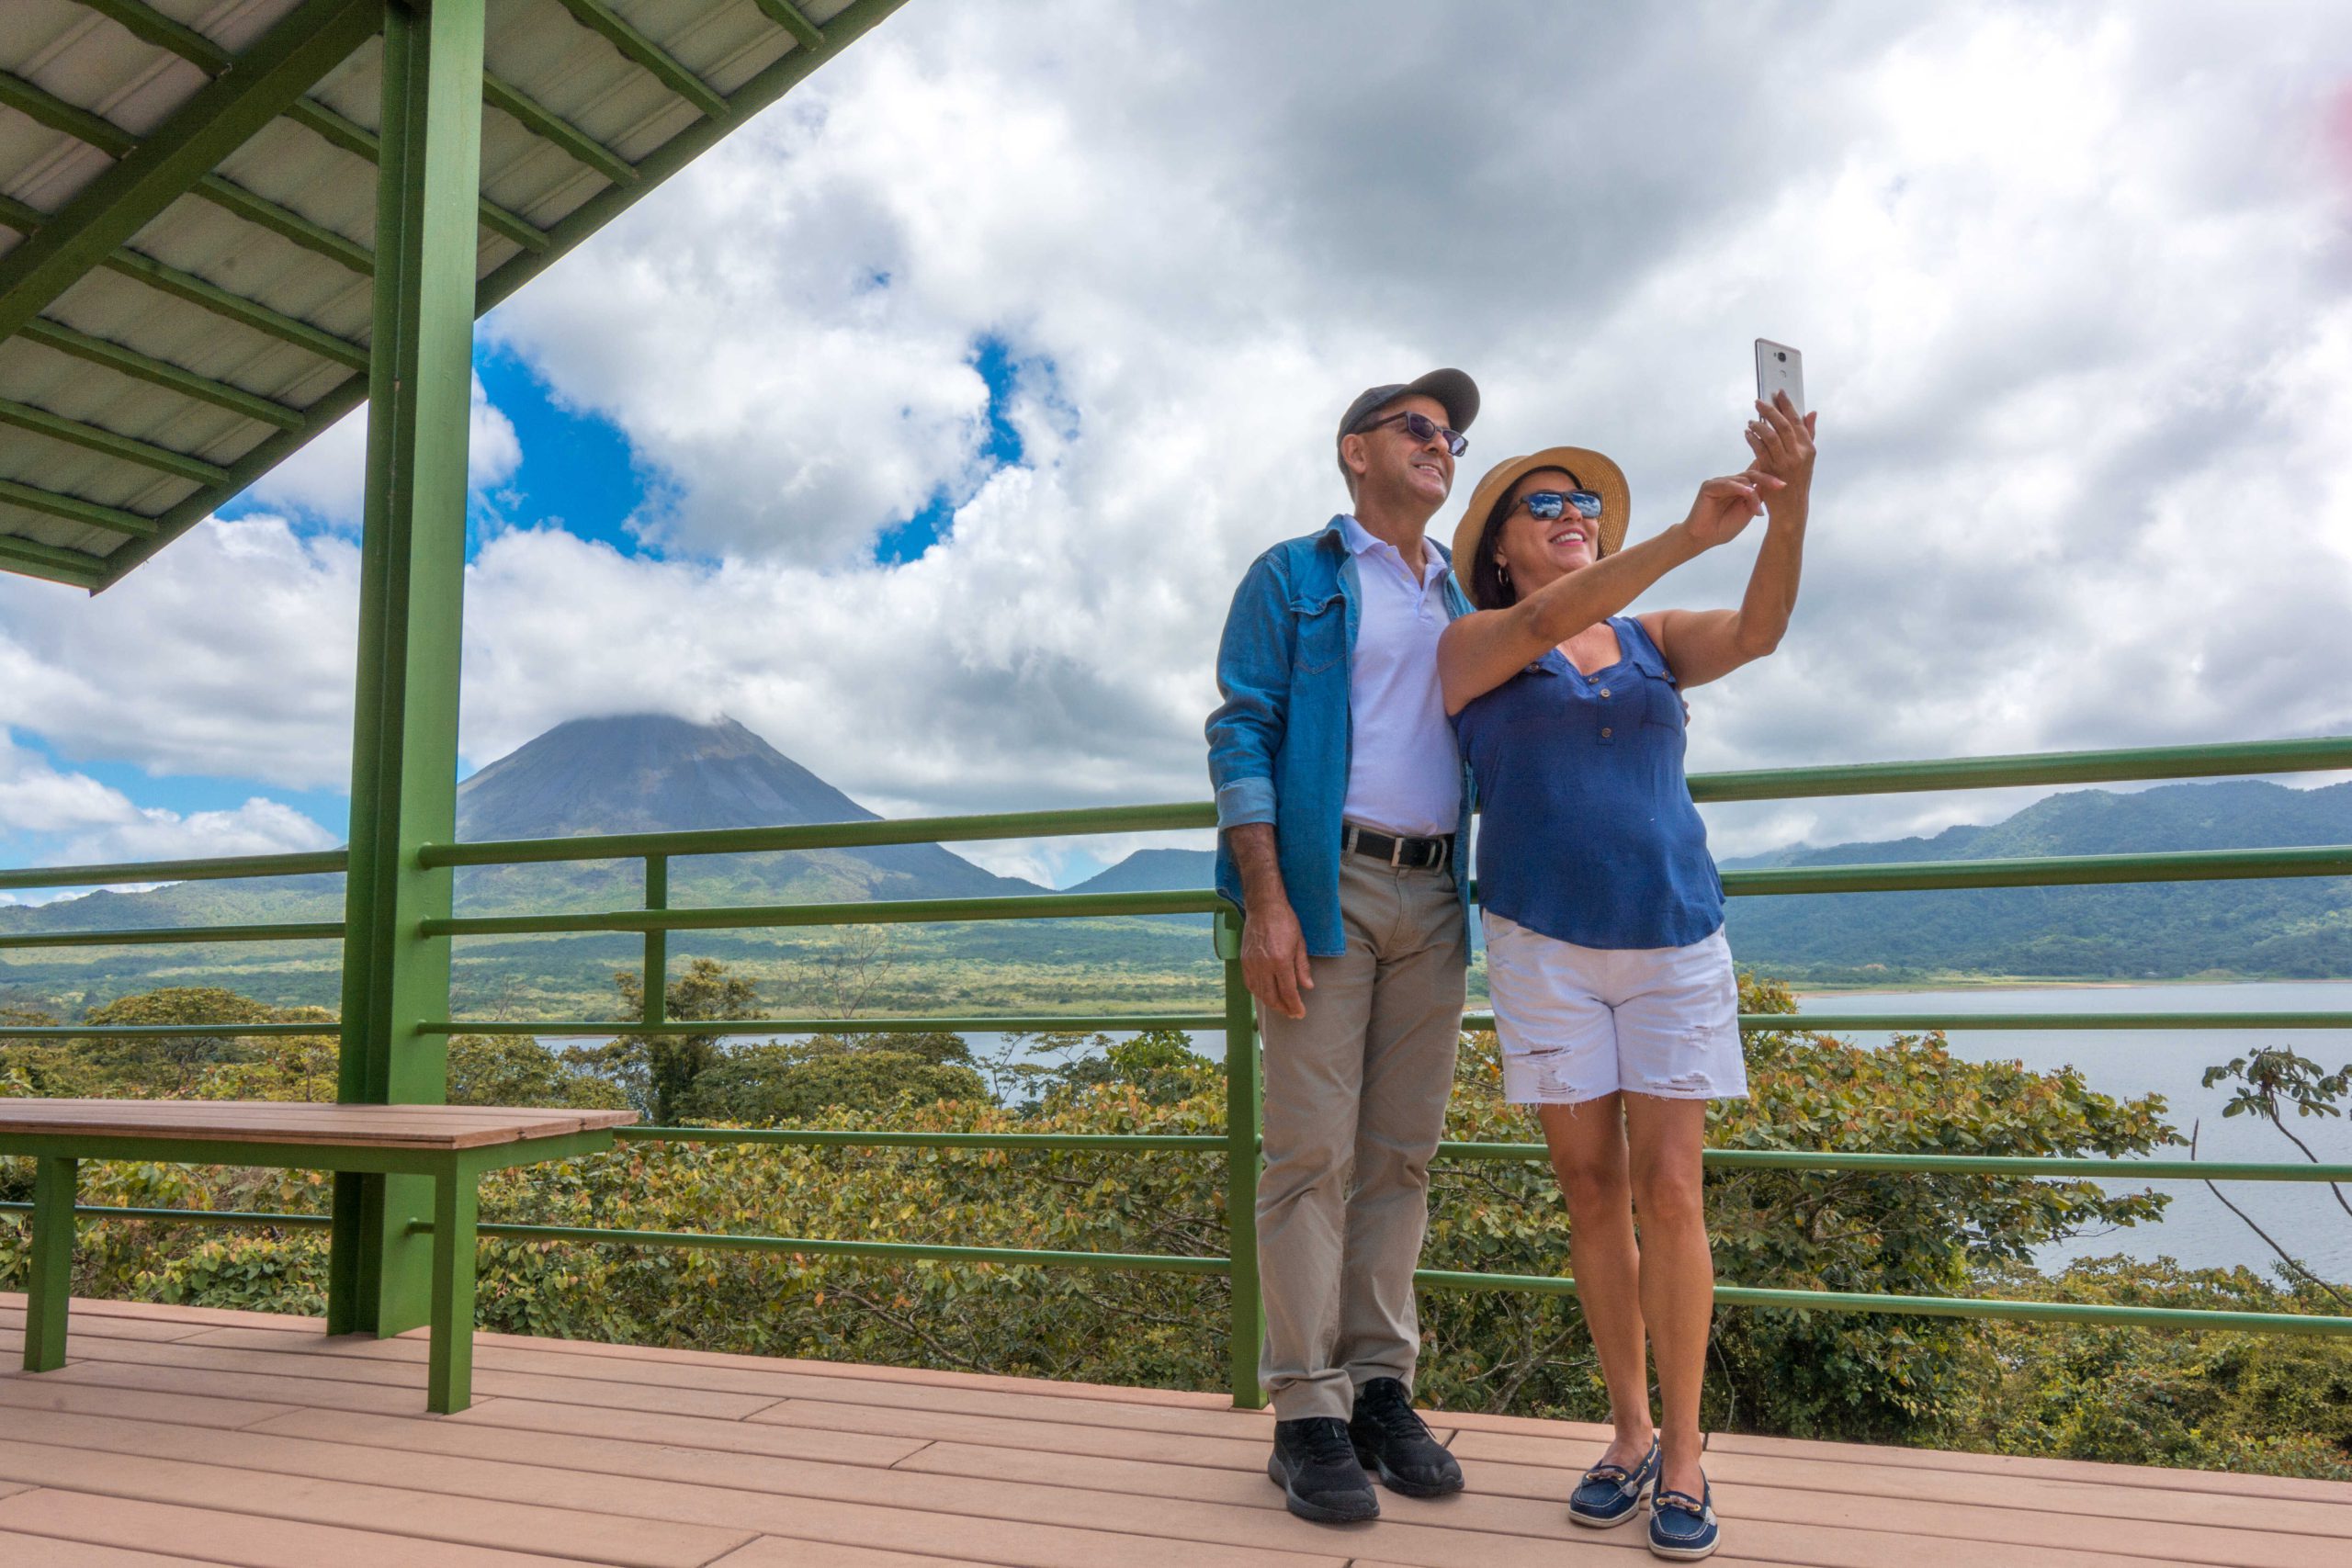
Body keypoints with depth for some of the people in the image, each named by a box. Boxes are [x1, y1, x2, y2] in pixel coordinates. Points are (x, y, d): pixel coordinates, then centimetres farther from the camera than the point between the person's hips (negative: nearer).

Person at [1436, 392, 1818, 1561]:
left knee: (1667, 1192, -3)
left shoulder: (1655, 641, 11)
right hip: (1542, 946, -1)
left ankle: (1684, 1454, 8)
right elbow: (1545, 624, -19)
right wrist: (1686, 535, -30)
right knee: (1593, 1190, 4)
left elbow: (1758, 631, -9)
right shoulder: (1470, 647, 3)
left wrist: (1790, 508, -28)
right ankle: (1630, 1432, 19)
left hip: (1672, 943, 1)